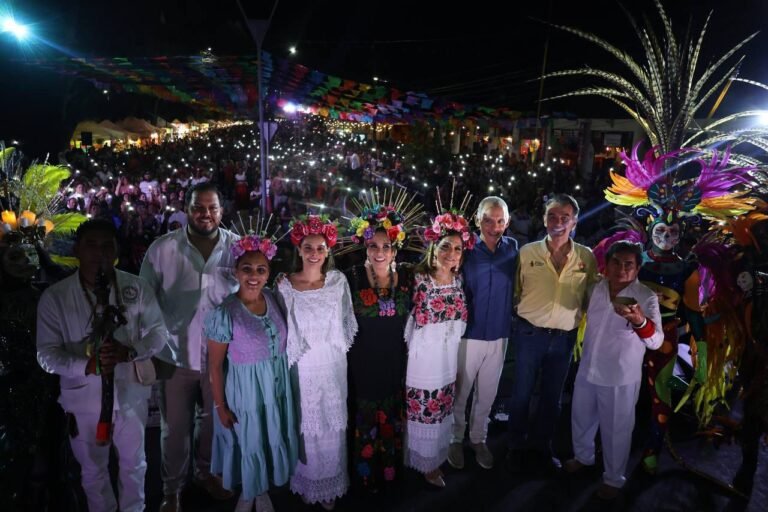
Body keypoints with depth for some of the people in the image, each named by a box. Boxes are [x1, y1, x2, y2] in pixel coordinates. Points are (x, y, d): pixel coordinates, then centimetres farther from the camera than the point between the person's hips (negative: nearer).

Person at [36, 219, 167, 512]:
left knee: (133, 464, 22)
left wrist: (130, 352, -27)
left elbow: (159, 331, -6)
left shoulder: (136, 288, -9)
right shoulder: (54, 297, -11)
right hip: (84, 399, 0)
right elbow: (47, 355, -12)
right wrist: (88, 366, -30)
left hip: (130, 394, 1)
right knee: (93, 470, 22)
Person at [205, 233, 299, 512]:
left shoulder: (273, 298, -6)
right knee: (248, 444, 15)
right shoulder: (224, 314, -22)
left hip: (276, 386, 5)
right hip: (245, 390, -5)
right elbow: (215, 365, -14)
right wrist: (221, 406, -10)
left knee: (272, 440, 20)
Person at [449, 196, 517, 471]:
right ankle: (456, 439, 33)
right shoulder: (466, 251, -12)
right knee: (459, 392, 11)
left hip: (499, 335, 3)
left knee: (487, 393, 18)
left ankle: (478, 439, 38)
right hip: (469, 334, -3)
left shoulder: (512, 248, -2)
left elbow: (516, 286, 9)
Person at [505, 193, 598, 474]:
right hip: (530, 333, -2)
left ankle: (541, 447, 37)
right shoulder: (527, 252, -8)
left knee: (552, 396, 17)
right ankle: (517, 447, 31)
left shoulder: (587, 257, -3)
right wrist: (526, 314, -4)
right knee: (521, 393, 11)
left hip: (565, 337, 2)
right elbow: (513, 292, 0)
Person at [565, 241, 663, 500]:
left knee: (615, 430, 11)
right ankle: (583, 456, 47)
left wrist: (639, 320, -45)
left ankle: (614, 478, 33)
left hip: (620, 377, -5)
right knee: (581, 418, 21)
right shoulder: (597, 288, -2)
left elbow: (656, 341, -27)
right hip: (587, 370, 5)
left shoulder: (647, 297, -16)